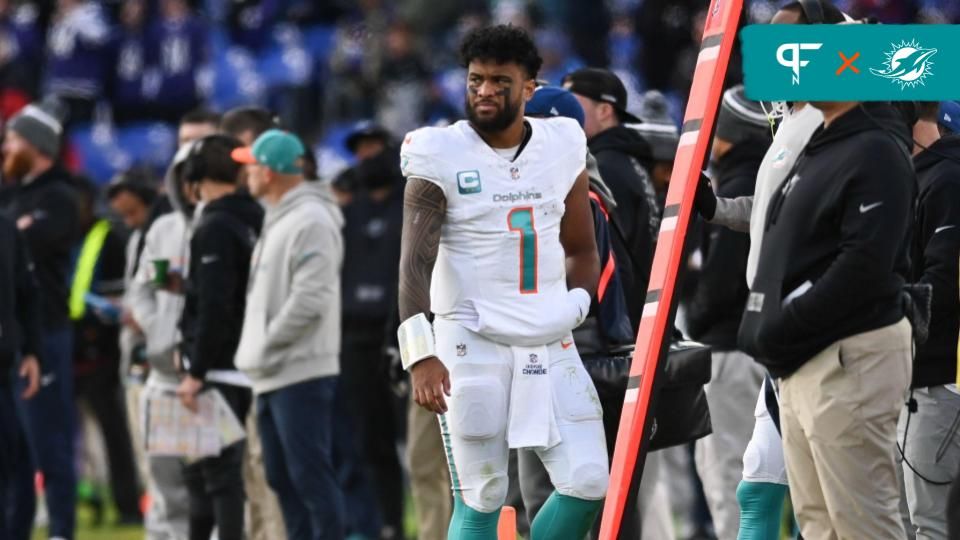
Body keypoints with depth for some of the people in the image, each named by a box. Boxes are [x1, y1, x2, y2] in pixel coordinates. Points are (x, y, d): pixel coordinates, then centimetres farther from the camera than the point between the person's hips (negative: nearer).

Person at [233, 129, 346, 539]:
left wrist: (266, 347, -15)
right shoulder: (276, 220, 18)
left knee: (310, 475, -11)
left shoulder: (311, 221, -13)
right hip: (272, 377, 10)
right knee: (282, 478, 12)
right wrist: (255, 350, 13)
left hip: (301, 374, -10)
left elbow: (309, 300, -20)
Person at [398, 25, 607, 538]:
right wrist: (421, 354, -27)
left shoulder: (562, 147, 6)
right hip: (472, 344, -4)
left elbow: (582, 251, 20)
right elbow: (415, 263, -16)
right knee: (481, 499, -3)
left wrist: (571, 309, 2)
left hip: (550, 345, 4)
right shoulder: (441, 156, -7)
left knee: (587, 483, -2)